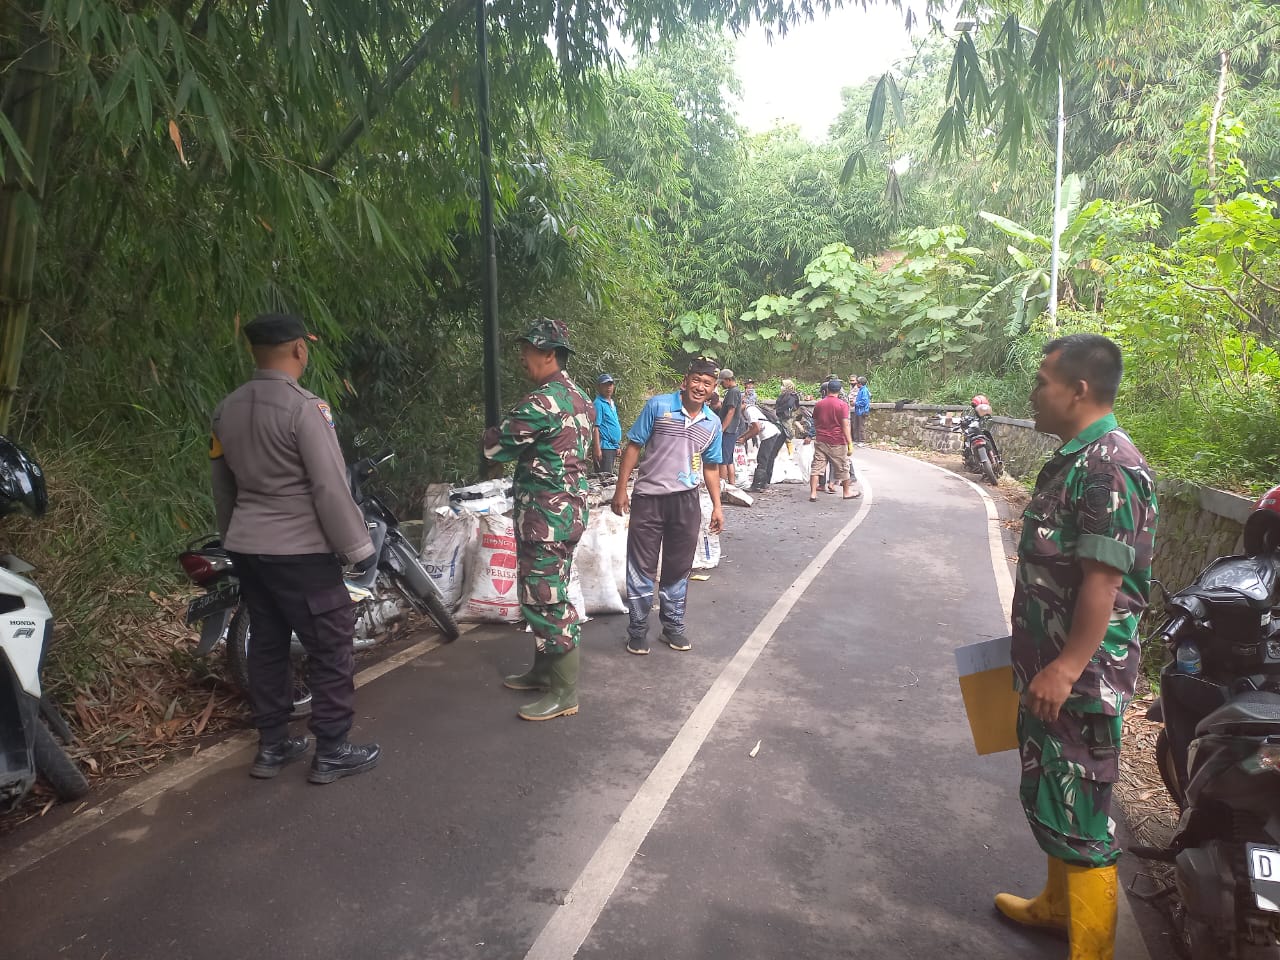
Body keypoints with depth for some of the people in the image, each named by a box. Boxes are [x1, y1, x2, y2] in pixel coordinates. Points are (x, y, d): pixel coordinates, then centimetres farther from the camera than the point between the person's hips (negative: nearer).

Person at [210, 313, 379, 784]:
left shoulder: (226, 409, 7)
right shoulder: (305, 408, -18)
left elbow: (222, 485, 16)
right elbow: (330, 488, -20)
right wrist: (359, 546, -12)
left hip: (247, 549, 8)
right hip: (300, 551, -8)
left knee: (267, 644, 16)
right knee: (330, 647, 3)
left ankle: (271, 746, 25)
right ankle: (332, 752, 9)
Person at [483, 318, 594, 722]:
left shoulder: (542, 401, -20)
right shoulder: (579, 398, 12)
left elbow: (494, 448, -14)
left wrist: (495, 432, 7)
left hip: (545, 516, -10)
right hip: (570, 510, 10)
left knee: (546, 600, -3)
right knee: (546, 595, 19)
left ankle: (564, 692, 6)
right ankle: (544, 668, 33)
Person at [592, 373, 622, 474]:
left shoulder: (612, 404, 17)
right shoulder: (598, 403, -10)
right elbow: (595, 427, -16)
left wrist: (617, 447, 22)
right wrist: (597, 449, -22)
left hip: (612, 447, 9)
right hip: (604, 447, -9)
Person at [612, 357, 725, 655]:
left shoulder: (713, 423, 8)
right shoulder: (658, 406, -6)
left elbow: (711, 467, 16)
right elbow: (633, 446, -4)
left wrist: (717, 505, 11)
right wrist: (621, 490, -8)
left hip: (686, 501, 4)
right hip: (648, 498, -3)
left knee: (678, 568, 13)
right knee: (641, 568, 4)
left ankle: (673, 626, 28)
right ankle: (638, 630, 16)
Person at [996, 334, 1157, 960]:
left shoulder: (1110, 469, -20)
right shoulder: (1074, 459, 11)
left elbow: (1104, 578, -25)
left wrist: (1066, 668, -25)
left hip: (1080, 677, -10)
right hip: (1050, 664, 10)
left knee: (1079, 811, 1)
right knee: (1048, 793, 22)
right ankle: (1058, 904, 40)